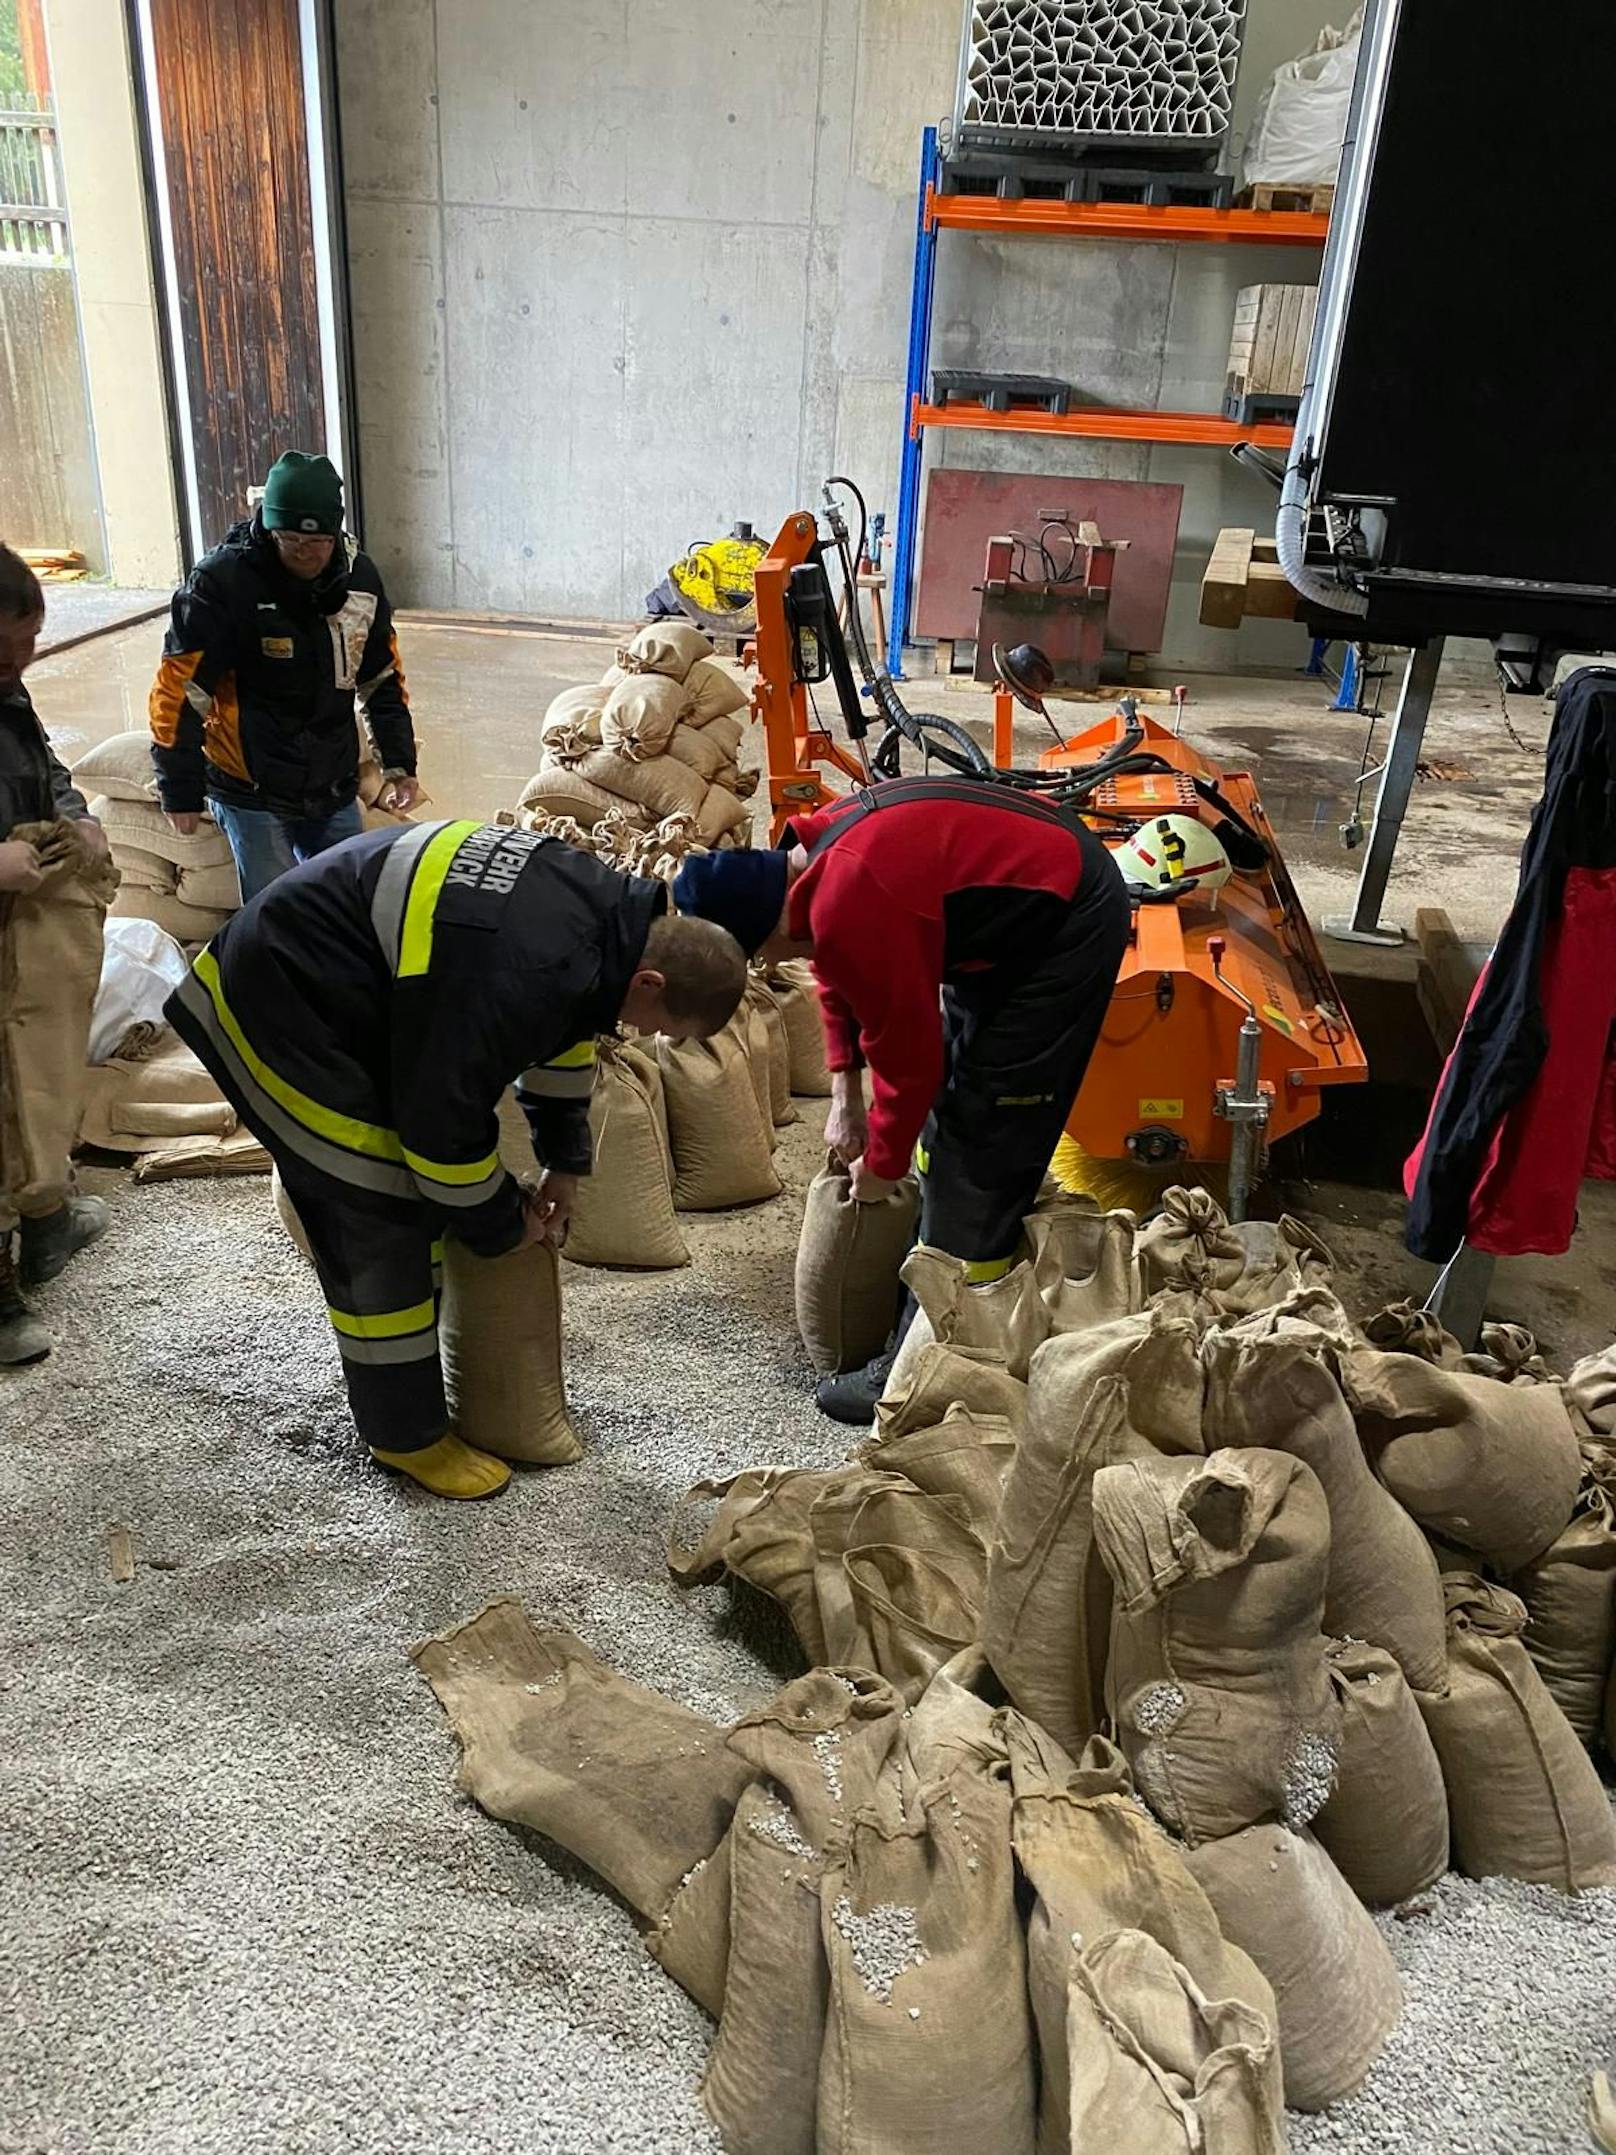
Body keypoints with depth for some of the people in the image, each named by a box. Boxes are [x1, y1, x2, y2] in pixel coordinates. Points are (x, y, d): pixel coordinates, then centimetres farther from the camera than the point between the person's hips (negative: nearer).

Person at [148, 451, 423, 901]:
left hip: (334, 793, 5)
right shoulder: (221, 581, -15)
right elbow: (178, 690, -12)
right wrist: (181, 792, -10)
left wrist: (398, 764, 9)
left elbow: (383, 679, 13)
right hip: (252, 795, -5)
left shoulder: (358, 575, 1)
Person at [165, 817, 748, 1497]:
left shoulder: (609, 903, -7)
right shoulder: (515, 981, -36)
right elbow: (444, 1128, -25)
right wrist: (504, 1224, -7)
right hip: (280, 1007, -10)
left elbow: (567, 1031, 12)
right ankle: (406, 1434, 10)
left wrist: (565, 1161, 13)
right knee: (379, 1230, -7)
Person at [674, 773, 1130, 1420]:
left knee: (978, 1149, -9)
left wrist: (880, 1166, -4)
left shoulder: (846, 911, -30)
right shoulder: (814, 851, 0)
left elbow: (907, 1053, -20)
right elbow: (842, 980, 16)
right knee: (953, 1103, 16)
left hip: (1067, 923, -10)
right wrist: (845, 1097, 9)